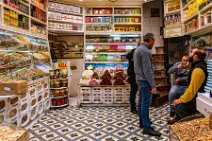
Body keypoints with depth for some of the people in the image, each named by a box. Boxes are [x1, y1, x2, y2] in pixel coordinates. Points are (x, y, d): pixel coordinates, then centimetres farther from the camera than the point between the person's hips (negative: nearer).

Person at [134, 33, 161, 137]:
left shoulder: (138, 49, 13)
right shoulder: (145, 51, -19)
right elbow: (147, 70, -23)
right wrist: (153, 85, -22)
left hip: (140, 79, 10)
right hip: (145, 80, -10)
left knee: (141, 102, 16)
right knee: (146, 103, -4)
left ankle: (142, 122, 28)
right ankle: (147, 128, 4)